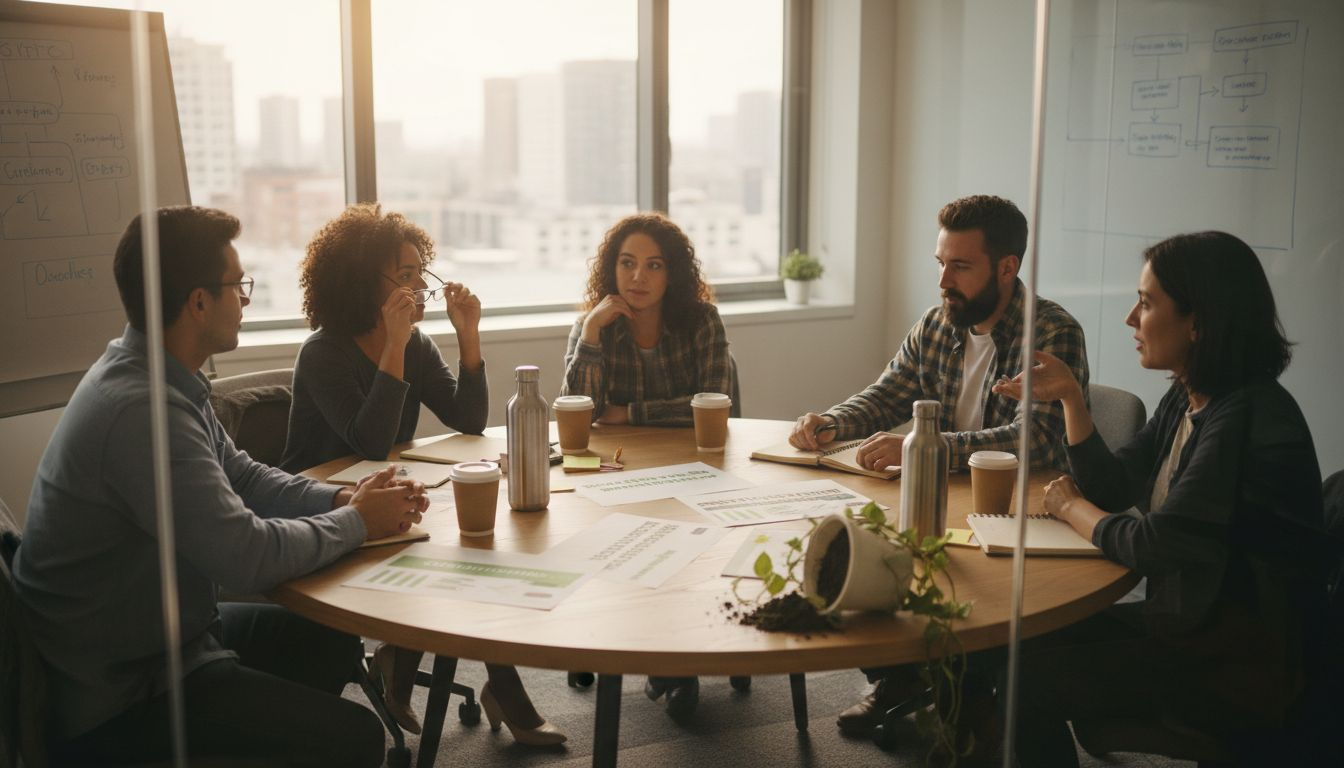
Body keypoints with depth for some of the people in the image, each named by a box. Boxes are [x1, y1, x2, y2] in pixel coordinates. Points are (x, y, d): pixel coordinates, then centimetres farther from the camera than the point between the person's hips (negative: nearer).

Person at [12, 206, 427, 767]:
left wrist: (341, 498, -3)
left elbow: (241, 476, 12)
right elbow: (250, 557, -29)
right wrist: (357, 522, -13)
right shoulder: (140, 408, -30)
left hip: (167, 632, 10)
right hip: (119, 696, -10)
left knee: (332, 639, 19)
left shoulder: (162, 379, 2)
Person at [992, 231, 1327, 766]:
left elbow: (1154, 546, -24)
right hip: (1188, 624, 9)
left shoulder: (1246, 420, -26)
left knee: (1028, 677, -12)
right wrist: (1070, 397, -1)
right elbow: (1114, 487, 11)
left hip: (1241, 668, -9)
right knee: (1025, 640, 5)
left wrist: (1072, 509, -6)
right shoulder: (1187, 400, 4)